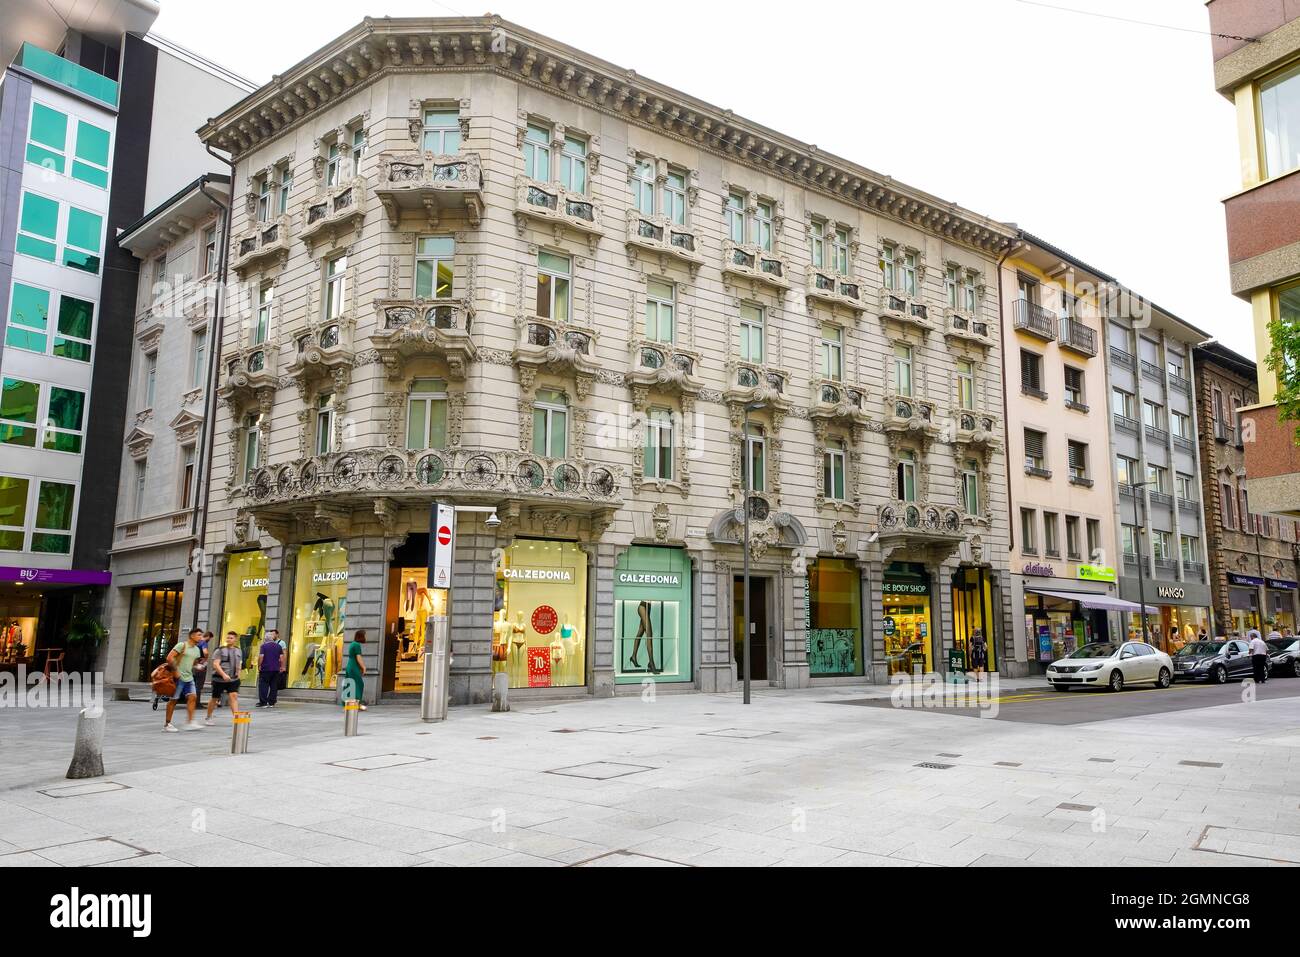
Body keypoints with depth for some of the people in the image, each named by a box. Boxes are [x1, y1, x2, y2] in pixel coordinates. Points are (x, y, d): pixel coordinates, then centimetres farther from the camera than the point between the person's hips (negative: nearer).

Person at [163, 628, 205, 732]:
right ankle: (167, 724, 11)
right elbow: (169, 658, -16)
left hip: (189, 677, 7)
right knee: (174, 700, 1)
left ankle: (190, 723, -5)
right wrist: (175, 671, -16)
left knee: (192, 697, -5)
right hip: (179, 677, -7)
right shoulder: (182, 645, -9)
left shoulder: (197, 649, 14)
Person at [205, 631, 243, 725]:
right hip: (219, 679, -3)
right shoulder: (220, 650, -7)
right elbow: (215, 664, -16)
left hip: (233, 679, 3)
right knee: (214, 699, 9)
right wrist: (224, 675, -27)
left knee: (234, 696, -13)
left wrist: (238, 672, 12)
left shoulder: (239, 651, 10)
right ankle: (208, 718, 29)